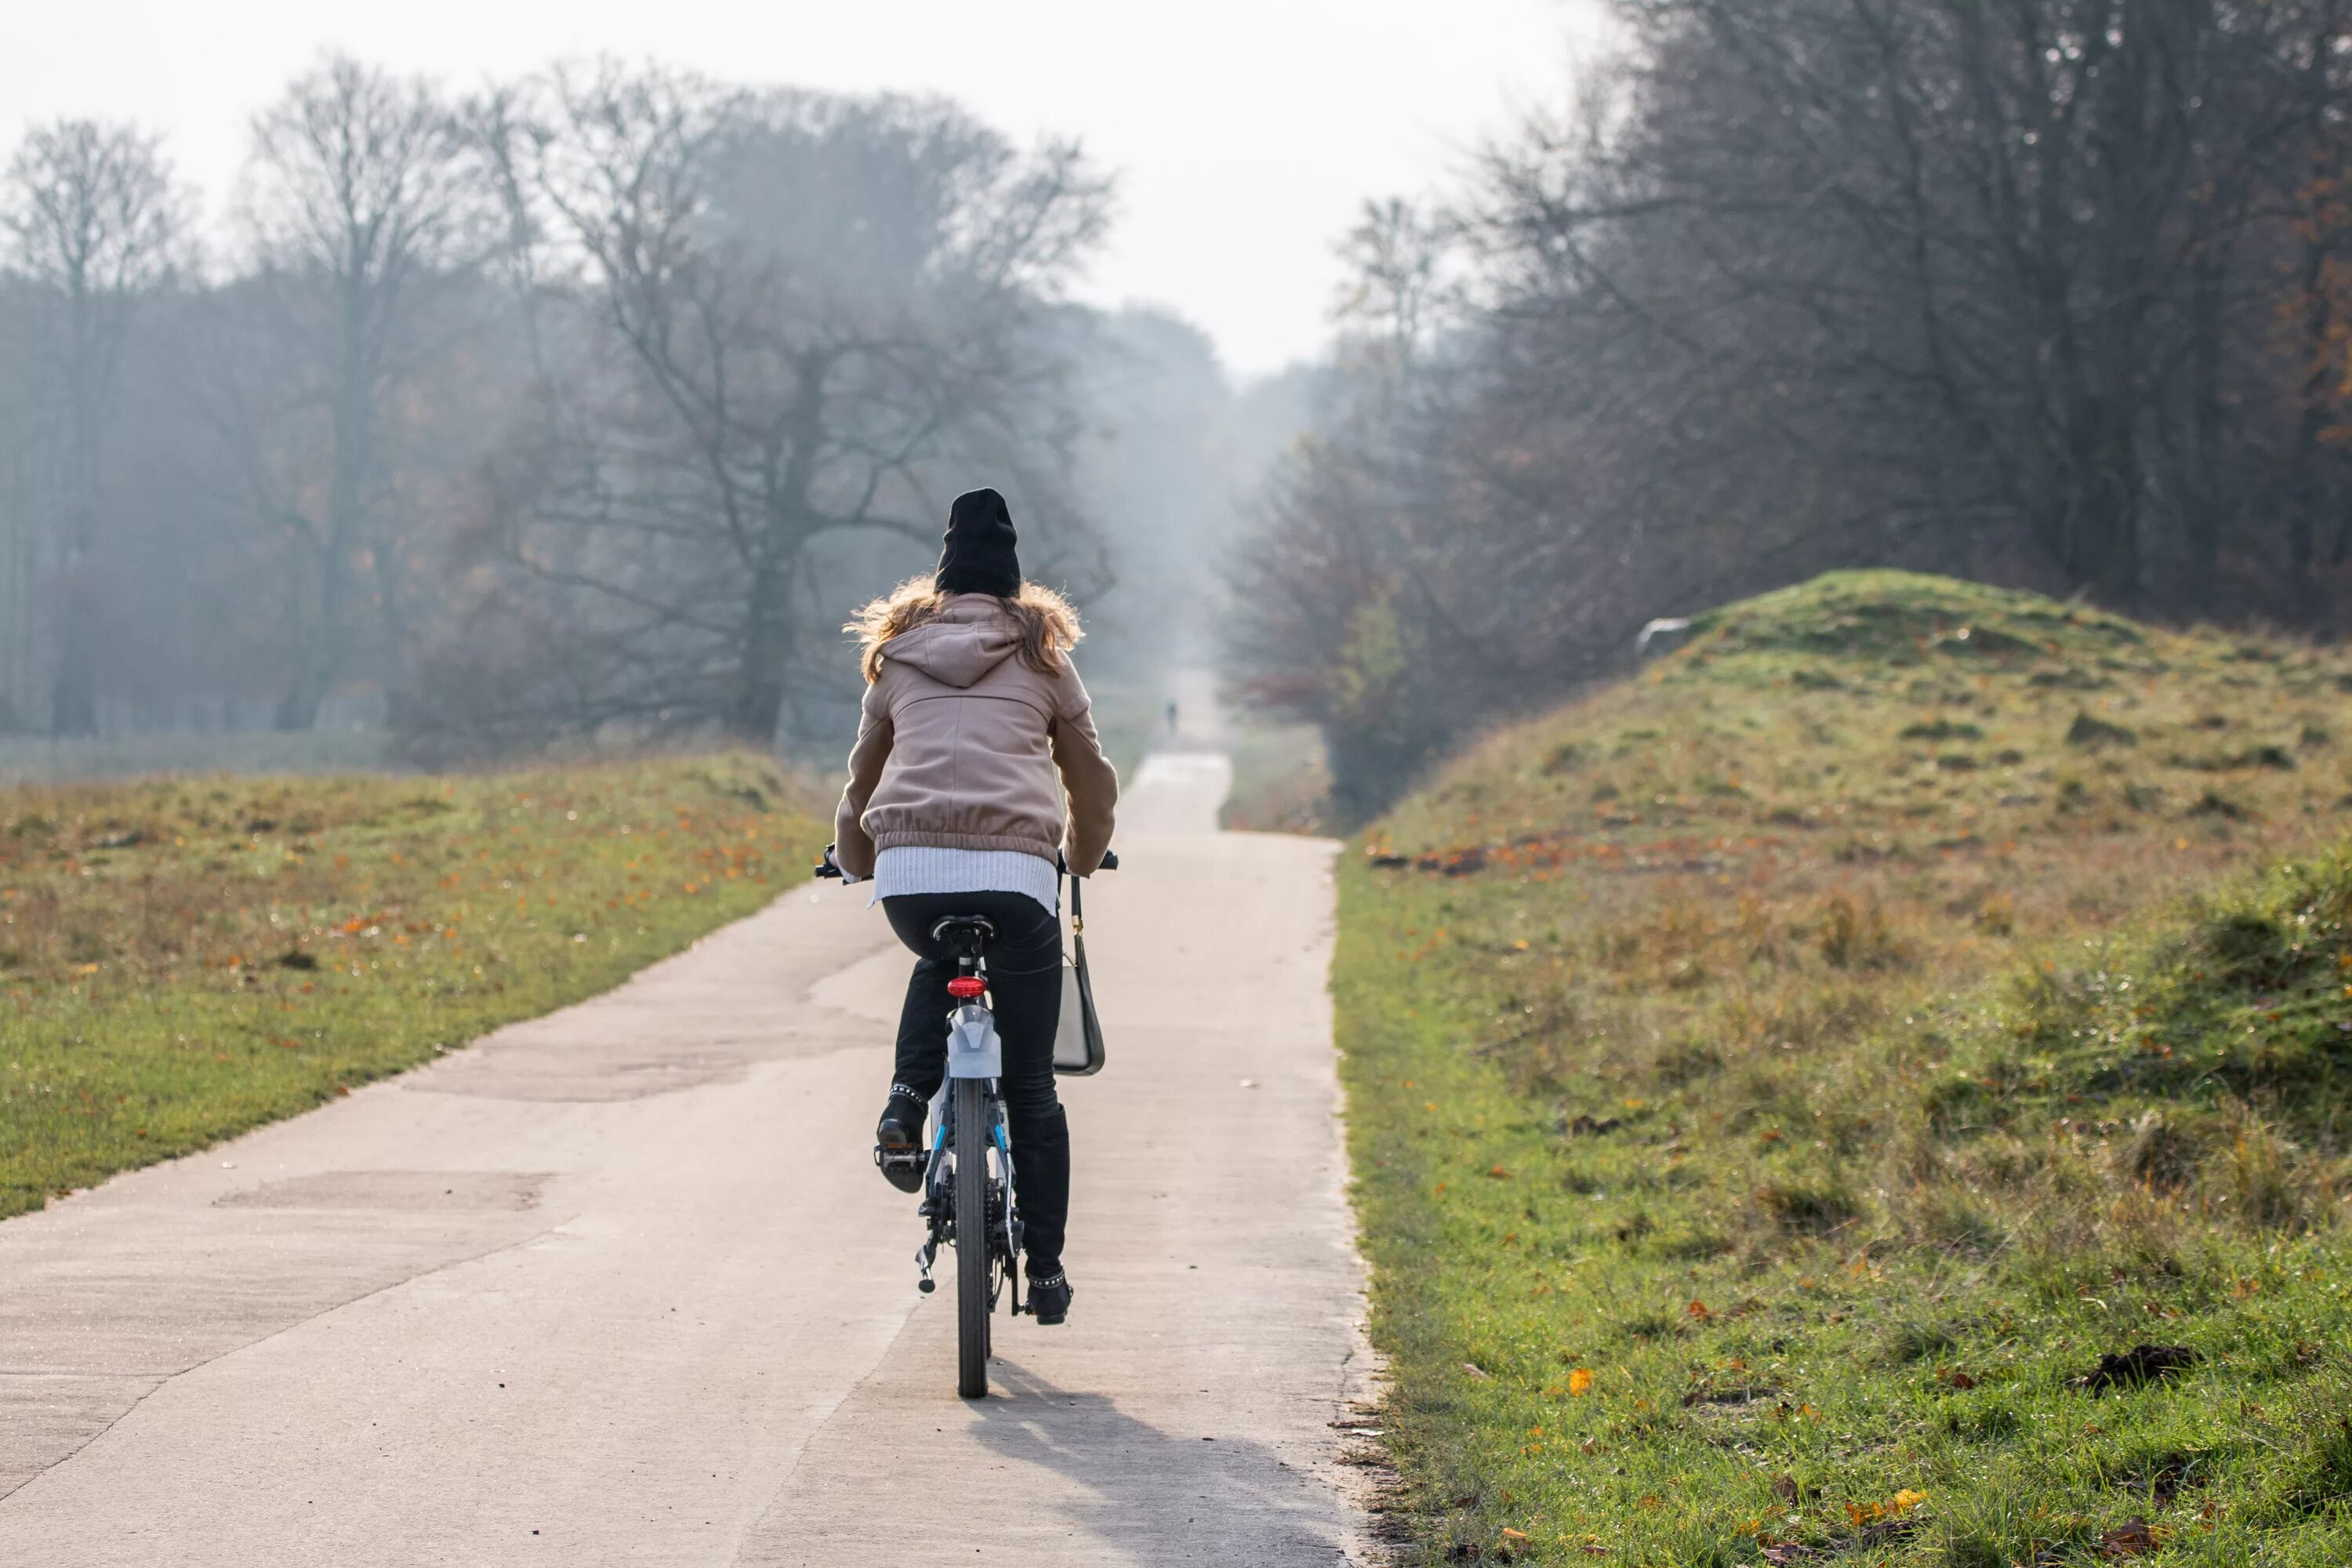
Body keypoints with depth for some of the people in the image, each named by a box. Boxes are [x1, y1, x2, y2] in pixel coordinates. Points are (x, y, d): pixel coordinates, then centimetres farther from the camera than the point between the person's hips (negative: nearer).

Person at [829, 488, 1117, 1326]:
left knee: (940, 962, 37)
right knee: (1030, 1084, 12)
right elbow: (1094, 785, 25)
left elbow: (862, 782, 30)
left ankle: (906, 1103, 12)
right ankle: (1046, 1271, 14)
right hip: (1015, 872, -1)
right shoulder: (1042, 655, 18)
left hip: (909, 871, 1)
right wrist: (1082, 857, 45)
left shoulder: (898, 653, 21)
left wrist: (856, 863, 49)